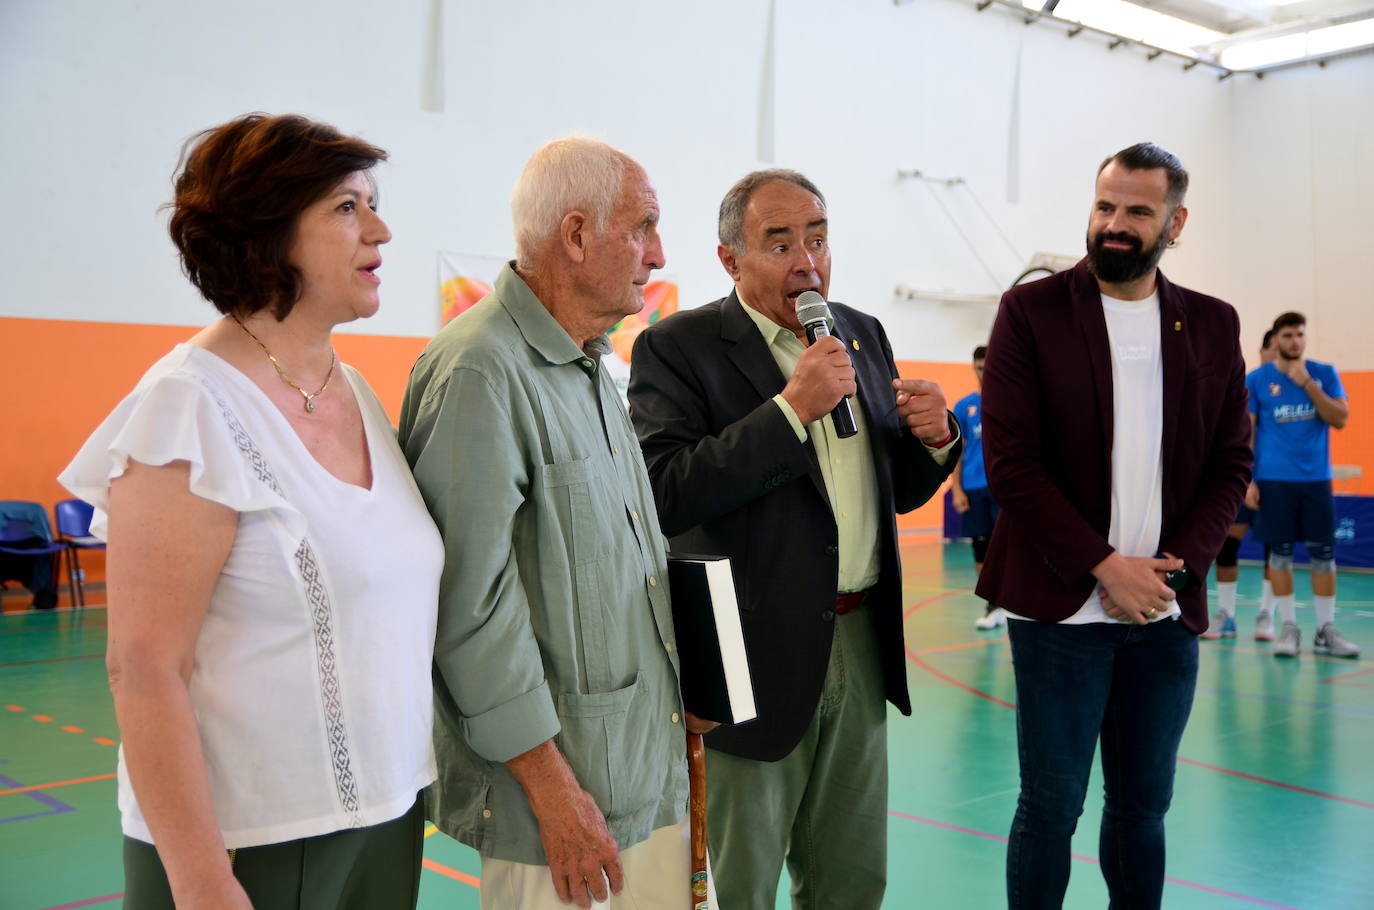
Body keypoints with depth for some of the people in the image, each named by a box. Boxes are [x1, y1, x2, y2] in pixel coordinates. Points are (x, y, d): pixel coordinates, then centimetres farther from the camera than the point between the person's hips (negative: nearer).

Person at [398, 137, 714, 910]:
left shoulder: (592, 367, 14)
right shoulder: (479, 371, -17)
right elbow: (474, 601, -21)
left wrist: (678, 692, 16)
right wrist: (553, 788, -18)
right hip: (563, 782, -8)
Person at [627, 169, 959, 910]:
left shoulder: (863, 335, 9)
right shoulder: (676, 347, -10)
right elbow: (664, 498, -23)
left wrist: (935, 438, -5)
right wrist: (791, 408, -25)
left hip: (862, 645, 6)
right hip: (753, 653, -5)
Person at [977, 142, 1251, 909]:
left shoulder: (1213, 325, 8)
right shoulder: (1031, 312, -3)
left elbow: (1232, 465, 9)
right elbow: (1011, 461, -8)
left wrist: (1176, 564, -7)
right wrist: (1104, 567, -14)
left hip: (1167, 614, 3)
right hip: (1064, 608, -3)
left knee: (1144, 805, 13)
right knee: (1052, 807, 4)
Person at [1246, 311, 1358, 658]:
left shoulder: (1325, 374, 6)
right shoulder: (1256, 380, 1)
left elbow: (1340, 419, -4)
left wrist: (1307, 384, -13)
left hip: (1316, 478, 2)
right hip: (1274, 480, -2)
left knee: (1324, 553, 2)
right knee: (1280, 551, 1)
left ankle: (1326, 631, 11)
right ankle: (1289, 628, 9)